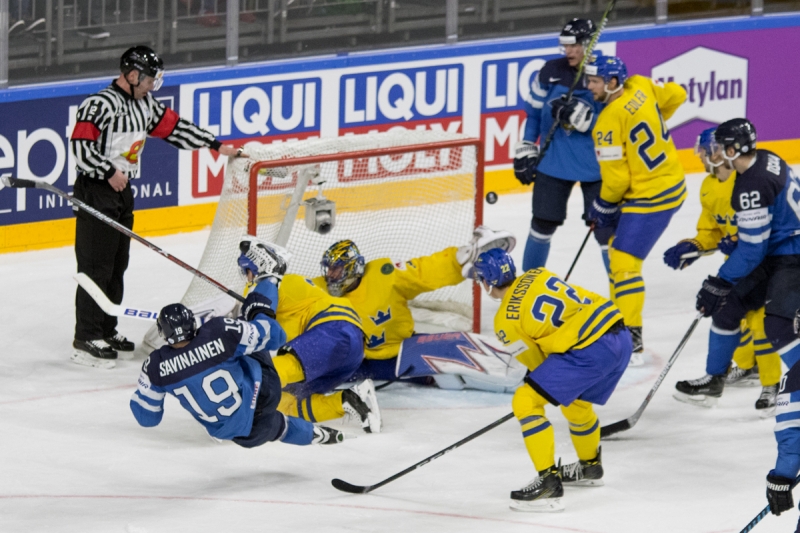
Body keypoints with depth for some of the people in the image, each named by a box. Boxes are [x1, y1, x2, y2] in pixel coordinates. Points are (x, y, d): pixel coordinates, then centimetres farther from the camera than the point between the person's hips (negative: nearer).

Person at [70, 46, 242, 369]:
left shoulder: (144, 105, 12)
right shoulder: (100, 105, -16)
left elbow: (174, 128, 17)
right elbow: (80, 146, -22)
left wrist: (217, 146, 15)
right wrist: (110, 173, -21)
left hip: (122, 191, 9)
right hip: (95, 189, -9)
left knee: (117, 266, 12)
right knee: (96, 266, -9)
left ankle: (106, 331, 21)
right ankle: (85, 341, -7)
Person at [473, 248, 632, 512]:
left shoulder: (505, 321, -2)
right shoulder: (538, 275, 16)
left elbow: (535, 359, 7)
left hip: (589, 350, -9)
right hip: (621, 336, 9)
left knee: (525, 402, -3)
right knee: (575, 401, 33)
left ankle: (549, 483, -7)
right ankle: (590, 466, 55)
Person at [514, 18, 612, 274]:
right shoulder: (551, 72, 0)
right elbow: (533, 112, 10)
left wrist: (581, 116, -26)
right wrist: (525, 151, 9)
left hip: (595, 165, -3)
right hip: (553, 161, 3)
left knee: (605, 227, -2)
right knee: (543, 222, 12)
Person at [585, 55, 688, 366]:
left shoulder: (609, 124, -24)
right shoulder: (640, 87, -3)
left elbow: (616, 179, -20)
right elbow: (676, 95, 16)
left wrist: (602, 208, -1)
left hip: (650, 198, -10)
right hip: (672, 182, 10)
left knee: (624, 262, -12)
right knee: (618, 250, 24)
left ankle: (631, 342, -16)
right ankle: (619, 314, 35)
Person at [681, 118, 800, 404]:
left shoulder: (752, 187, -27)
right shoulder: (765, 160, 2)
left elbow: (751, 249, -22)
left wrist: (719, 283, -14)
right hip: (775, 250, 10)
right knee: (728, 304, 12)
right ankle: (714, 379, 26)